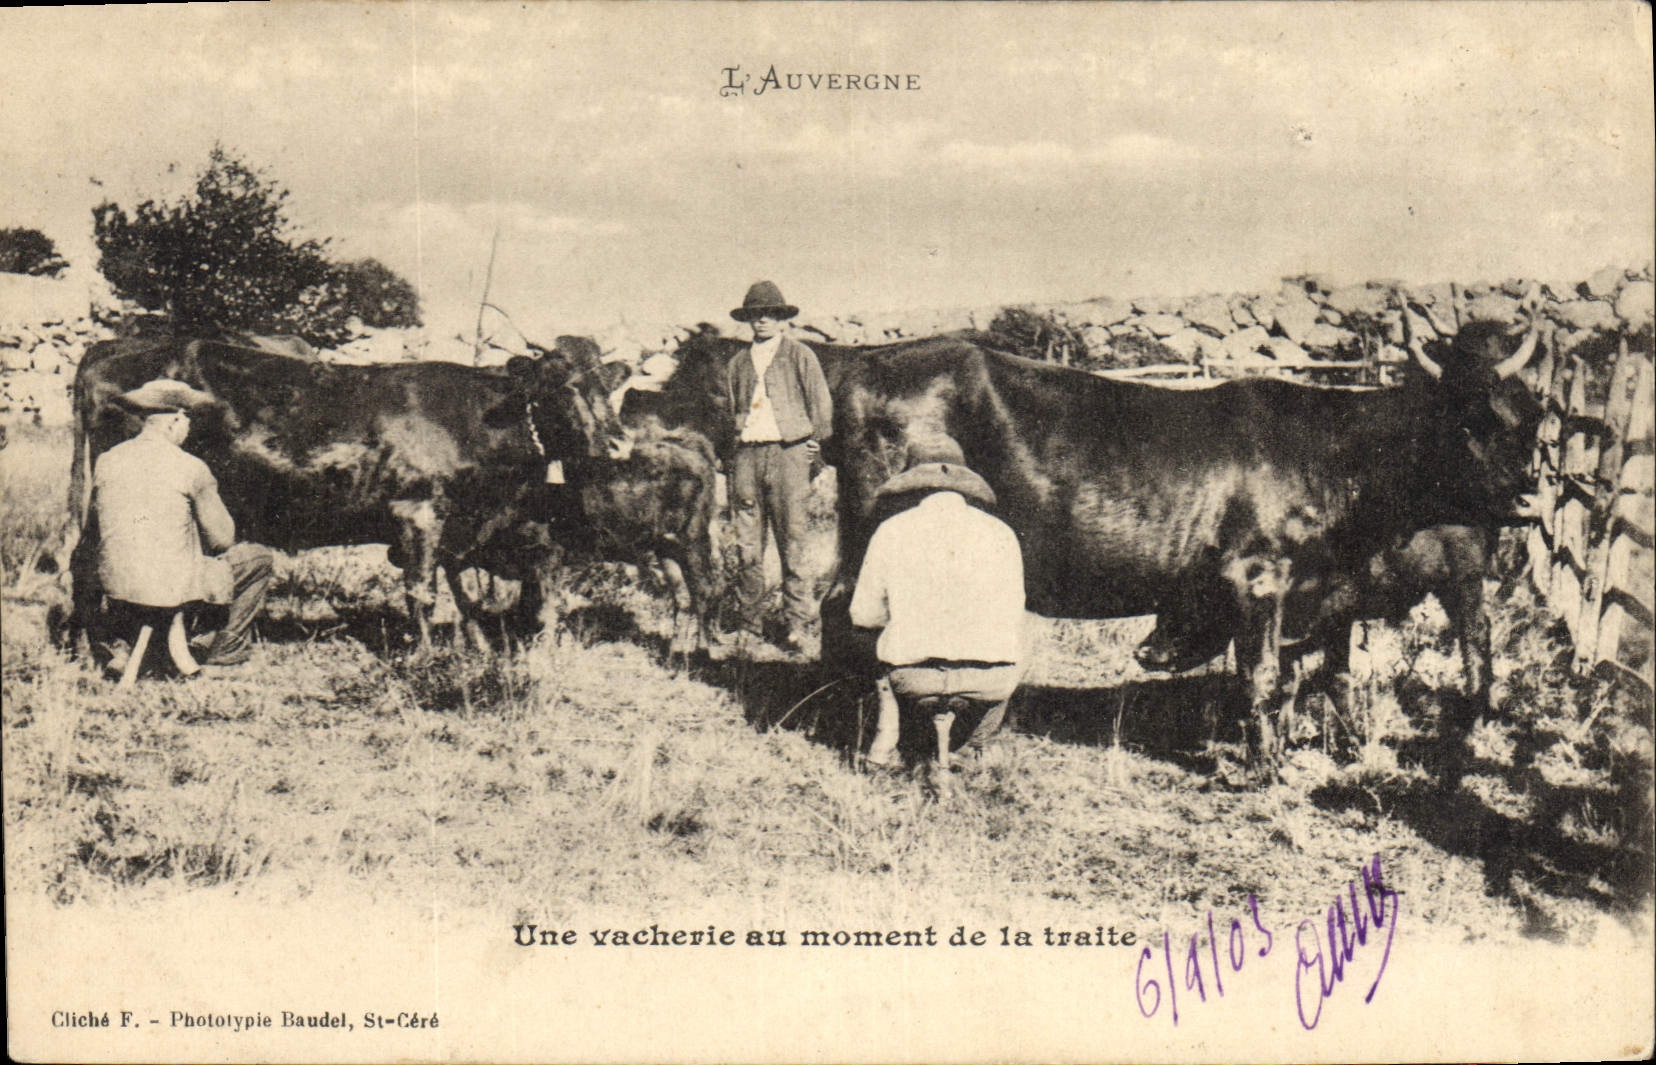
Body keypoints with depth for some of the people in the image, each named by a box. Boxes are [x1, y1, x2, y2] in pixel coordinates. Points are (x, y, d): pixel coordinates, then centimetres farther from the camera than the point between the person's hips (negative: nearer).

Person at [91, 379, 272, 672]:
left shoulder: (106, 461, 1)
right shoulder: (191, 468, -12)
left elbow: (98, 519, 16)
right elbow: (222, 538, -4)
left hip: (116, 585, 5)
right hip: (175, 587, -5)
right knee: (258, 558, 16)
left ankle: (117, 643, 32)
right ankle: (228, 648, 22)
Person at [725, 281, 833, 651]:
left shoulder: (799, 356, 6)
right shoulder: (738, 362, 17)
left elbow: (822, 402, 7)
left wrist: (815, 443, 4)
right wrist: (735, 444, 16)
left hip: (788, 452, -4)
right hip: (747, 453, 4)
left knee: (791, 542, -7)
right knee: (747, 544, 2)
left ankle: (795, 623, -3)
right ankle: (750, 622, 9)